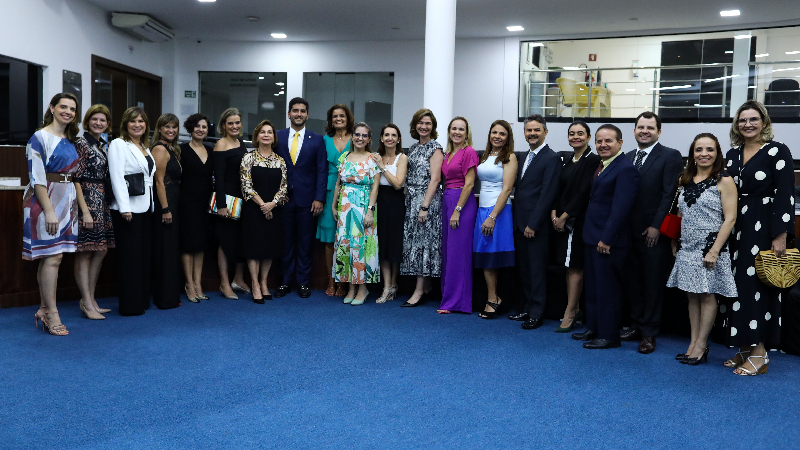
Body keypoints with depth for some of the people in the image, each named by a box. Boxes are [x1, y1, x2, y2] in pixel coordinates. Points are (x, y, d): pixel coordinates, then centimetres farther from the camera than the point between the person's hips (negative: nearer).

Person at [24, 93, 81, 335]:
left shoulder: (70, 141, 14)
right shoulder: (40, 138, -8)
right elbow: (37, 177, -14)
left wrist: (79, 204, 12)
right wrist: (49, 210, -19)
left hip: (66, 201, 7)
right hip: (45, 201, -7)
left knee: (51, 257, 11)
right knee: (52, 257, -7)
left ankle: (44, 309, 18)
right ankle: (51, 313, 0)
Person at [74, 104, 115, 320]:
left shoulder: (104, 145, 15)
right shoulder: (81, 143, -8)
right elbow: (75, 179, -14)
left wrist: (105, 202, 13)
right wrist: (85, 210, -18)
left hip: (102, 201, 8)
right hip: (87, 200, -8)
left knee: (100, 251, 10)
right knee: (84, 253, -3)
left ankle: (90, 300, 19)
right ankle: (87, 304, 2)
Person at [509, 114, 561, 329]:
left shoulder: (551, 158, -9)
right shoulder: (526, 157, 16)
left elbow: (547, 194, -15)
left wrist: (533, 224, -17)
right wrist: (517, 221, 9)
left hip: (536, 225, -8)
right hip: (519, 223, 8)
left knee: (537, 270, 0)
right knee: (524, 269, 14)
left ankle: (536, 314, 8)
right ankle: (526, 309, 23)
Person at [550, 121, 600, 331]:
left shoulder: (593, 161, -8)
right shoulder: (565, 158, 13)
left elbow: (584, 193, -14)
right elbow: (557, 188, 10)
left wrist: (564, 216, -14)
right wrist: (554, 213, -3)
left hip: (579, 219, -7)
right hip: (561, 220, 7)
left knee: (575, 266, -3)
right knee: (569, 265, 10)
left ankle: (570, 314, 2)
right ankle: (575, 309, 20)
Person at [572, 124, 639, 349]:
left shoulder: (625, 168, -15)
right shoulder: (600, 166, 14)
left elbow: (620, 208, -20)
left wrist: (607, 239, -20)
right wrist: (591, 235, 11)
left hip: (609, 241, -9)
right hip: (592, 238, 9)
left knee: (607, 290, 0)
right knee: (592, 287, 17)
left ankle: (608, 336, 11)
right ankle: (593, 328, 30)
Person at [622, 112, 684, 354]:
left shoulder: (670, 156, -5)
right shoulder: (627, 158, 13)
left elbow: (670, 195, -11)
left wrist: (656, 227, -15)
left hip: (655, 233, -5)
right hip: (631, 231, 5)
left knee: (653, 284, 4)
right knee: (634, 281, 12)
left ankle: (649, 333, 12)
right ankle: (636, 325, 23)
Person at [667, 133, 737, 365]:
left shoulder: (724, 182, -7)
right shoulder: (684, 181, 10)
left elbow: (729, 219, -11)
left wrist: (714, 250, -17)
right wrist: (675, 242, 9)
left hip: (709, 248, -5)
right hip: (687, 248, 6)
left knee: (707, 296, 1)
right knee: (692, 296, 10)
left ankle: (701, 346, 9)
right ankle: (693, 343, 18)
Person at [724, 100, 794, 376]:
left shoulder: (777, 151, -6)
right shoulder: (732, 154, 12)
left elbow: (785, 195, -11)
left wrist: (781, 236, -17)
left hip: (763, 228, -6)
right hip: (736, 228, 6)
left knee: (758, 286, -4)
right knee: (739, 285, 7)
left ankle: (759, 354, 4)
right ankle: (745, 349, 17)